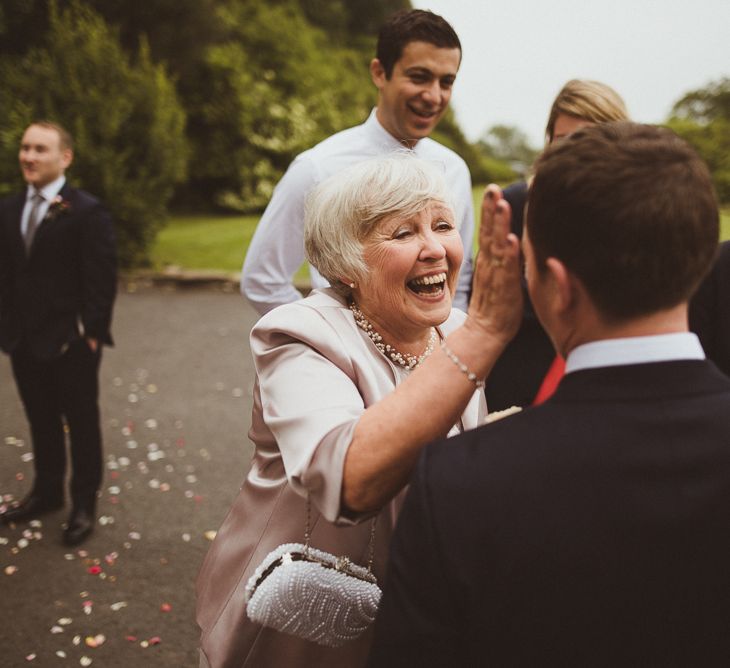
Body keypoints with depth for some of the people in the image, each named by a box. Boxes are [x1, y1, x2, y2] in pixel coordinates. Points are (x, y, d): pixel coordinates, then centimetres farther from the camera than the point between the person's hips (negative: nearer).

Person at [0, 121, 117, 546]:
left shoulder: (88, 212, -11)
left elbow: (101, 280, -14)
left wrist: (92, 333, -17)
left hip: (71, 342, -6)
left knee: (81, 424, 10)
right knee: (42, 422, 19)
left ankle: (85, 503, 25)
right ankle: (47, 492, 37)